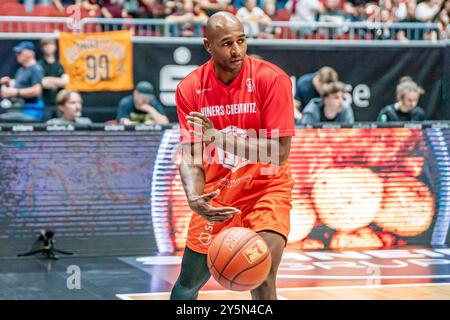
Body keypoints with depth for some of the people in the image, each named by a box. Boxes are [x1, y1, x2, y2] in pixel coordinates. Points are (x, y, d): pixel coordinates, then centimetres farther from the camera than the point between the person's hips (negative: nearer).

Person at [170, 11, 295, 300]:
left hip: (266, 187, -3)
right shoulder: (190, 88, -9)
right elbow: (190, 155, -10)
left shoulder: (271, 78, -19)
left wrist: (219, 137, -29)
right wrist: (194, 197, -30)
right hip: (216, 193, 3)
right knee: (188, 285, 13)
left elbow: (279, 153, -22)